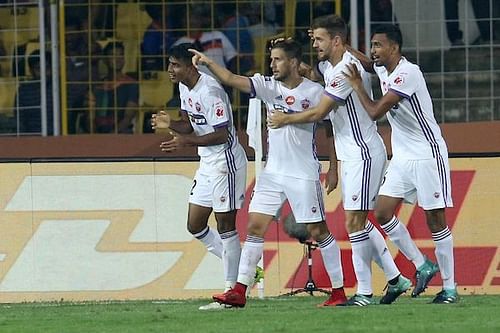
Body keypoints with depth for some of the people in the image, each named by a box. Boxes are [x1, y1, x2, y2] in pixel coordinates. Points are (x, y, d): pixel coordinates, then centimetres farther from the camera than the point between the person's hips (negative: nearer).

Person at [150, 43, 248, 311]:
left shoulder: (210, 91, -21)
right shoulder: (185, 88, 8)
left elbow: (222, 134, -23)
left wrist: (186, 141, -28)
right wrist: (170, 124, -5)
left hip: (226, 162, -10)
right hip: (207, 164, 10)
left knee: (225, 225, -6)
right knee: (195, 226, 10)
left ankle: (232, 290, 0)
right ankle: (241, 267, 21)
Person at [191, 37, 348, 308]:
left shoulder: (314, 92, -8)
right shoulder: (269, 85, 2)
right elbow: (231, 79, -6)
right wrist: (208, 63, -18)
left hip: (304, 174, -5)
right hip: (273, 172, 5)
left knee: (318, 231, 0)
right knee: (255, 226, 0)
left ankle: (339, 291, 8)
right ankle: (239, 291, 0)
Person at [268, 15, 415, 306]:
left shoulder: (346, 71, -19)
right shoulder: (327, 66, 11)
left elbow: (319, 113, -16)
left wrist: (285, 119, -1)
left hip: (364, 154, -10)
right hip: (351, 154, 10)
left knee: (354, 221, -10)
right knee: (358, 221, 13)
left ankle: (364, 292, -6)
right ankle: (395, 278, 18)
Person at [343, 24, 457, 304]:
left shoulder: (407, 74, -21)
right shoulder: (383, 68, 6)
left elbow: (375, 112, -24)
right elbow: (365, 61, 29)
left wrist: (357, 85, -10)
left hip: (428, 155, -9)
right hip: (401, 157, 9)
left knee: (436, 220, -4)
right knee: (383, 213, 0)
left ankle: (450, 288, 3)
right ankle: (422, 265, 13)